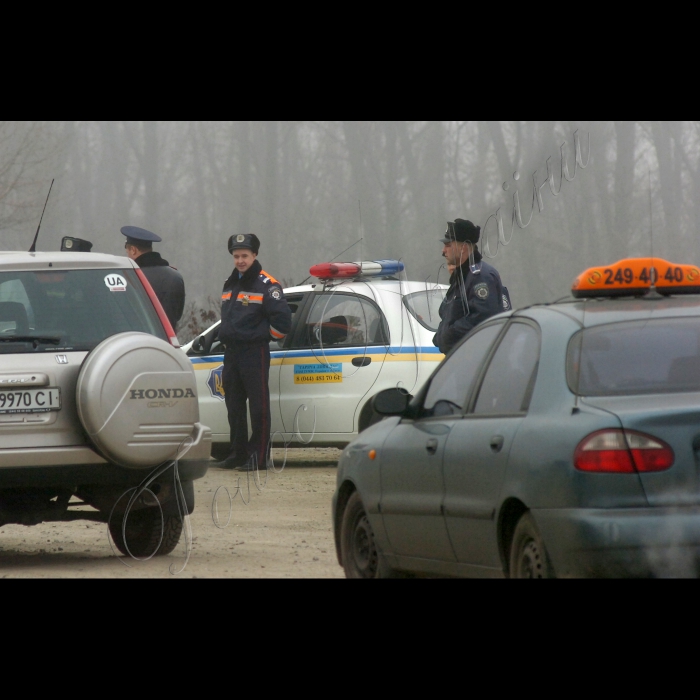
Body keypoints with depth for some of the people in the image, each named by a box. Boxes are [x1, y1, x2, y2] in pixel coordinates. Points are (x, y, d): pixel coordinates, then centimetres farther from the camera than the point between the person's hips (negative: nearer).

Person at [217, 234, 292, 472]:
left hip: (255, 353, -8)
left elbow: (282, 319, -12)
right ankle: (238, 454, 18)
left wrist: (265, 336, -3)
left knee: (258, 406, -7)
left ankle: (259, 457, -8)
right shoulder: (230, 285, 17)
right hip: (232, 353, 8)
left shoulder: (266, 285, -8)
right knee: (234, 407, 11)